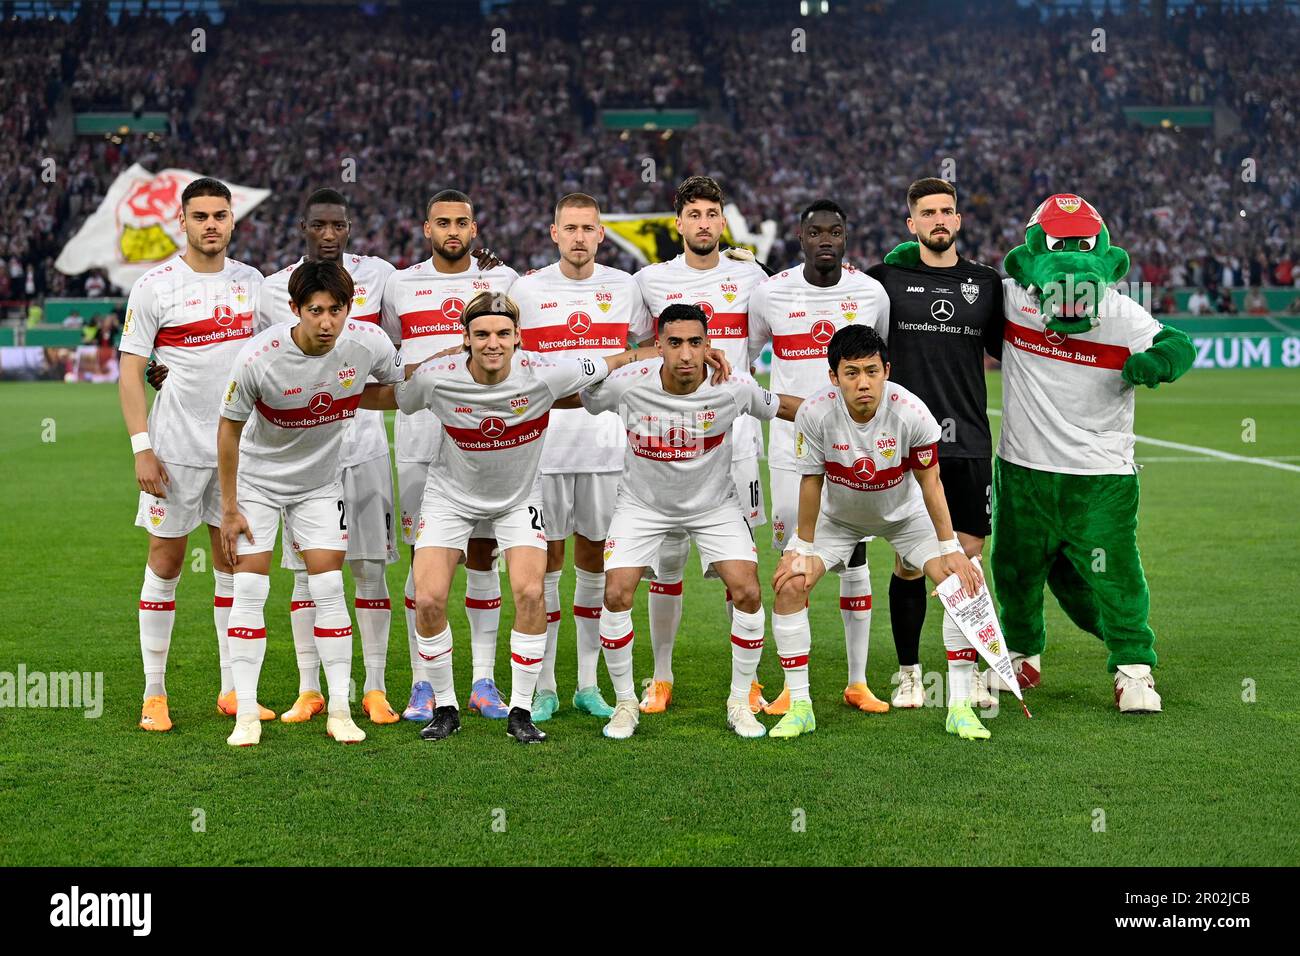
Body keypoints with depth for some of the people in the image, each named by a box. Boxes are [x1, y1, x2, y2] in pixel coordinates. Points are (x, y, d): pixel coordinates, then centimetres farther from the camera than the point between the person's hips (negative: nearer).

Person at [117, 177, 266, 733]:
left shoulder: (251, 281, 8)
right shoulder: (154, 287, -5)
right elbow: (131, 371, -5)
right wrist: (141, 448, -13)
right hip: (176, 449, -4)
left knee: (234, 564, 7)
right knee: (166, 563, 2)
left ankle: (233, 689, 16)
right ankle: (154, 693, 11)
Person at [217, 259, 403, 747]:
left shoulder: (368, 341, -20)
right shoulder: (258, 358, -27)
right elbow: (229, 428, -13)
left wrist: (342, 399, -6)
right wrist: (229, 508, -10)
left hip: (320, 482, 2)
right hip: (257, 479, -2)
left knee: (328, 588, -3)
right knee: (249, 589, -6)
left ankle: (339, 710, 5)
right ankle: (246, 712, 3)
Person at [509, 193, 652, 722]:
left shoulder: (625, 288, 6)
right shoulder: (526, 290, 3)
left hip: (606, 445, 1)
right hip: (543, 445, -1)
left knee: (595, 560, 7)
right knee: (545, 562, 2)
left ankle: (588, 684, 16)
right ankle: (544, 687, 11)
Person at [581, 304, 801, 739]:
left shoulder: (734, 388, -22)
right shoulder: (626, 384, -24)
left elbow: (780, 406, -1)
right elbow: (571, 398, -4)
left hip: (715, 504, 0)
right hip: (643, 503, 0)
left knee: (747, 593, -14)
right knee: (616, 596, -14)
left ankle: (740, 703, 7)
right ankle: (625, 702, 9)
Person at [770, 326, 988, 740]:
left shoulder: (912, 413, -31)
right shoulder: (814, 414, -29)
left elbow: (929, 481, -16)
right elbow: (811, 482, -14)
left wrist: (951, 548, -13)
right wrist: (804, 548, -9)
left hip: (906, 514, 0)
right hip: (838, 515, 0)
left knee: (965, 580, -17)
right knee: (789, 585, -17)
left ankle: (959, 707, -5)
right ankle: (799, 707, -3)